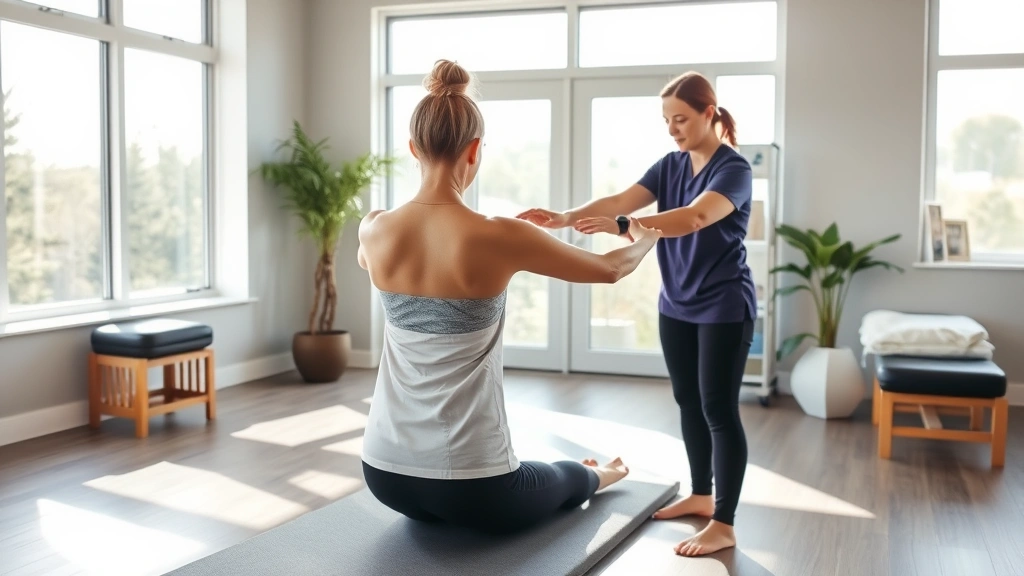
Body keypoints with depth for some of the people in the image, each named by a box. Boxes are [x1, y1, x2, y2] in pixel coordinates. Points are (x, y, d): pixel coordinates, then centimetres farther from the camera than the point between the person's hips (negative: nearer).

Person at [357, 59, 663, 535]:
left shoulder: (375, 231, -7)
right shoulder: (499, 238, -18)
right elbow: (610, 269, 0)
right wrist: (646, 238, 23)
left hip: (385, 473, 3)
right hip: (469, 488, -2)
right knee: (568, 478, 35)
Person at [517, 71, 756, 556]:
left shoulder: (734, 169, -15)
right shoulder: (671, 165, 6)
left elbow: (696, 217, -33)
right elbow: (621, 200, -6)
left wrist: (622, 227, -45)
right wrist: (563, 219, -23)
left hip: (724, 308, -7)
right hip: (676, 306, 7)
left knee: (719, 409, -5)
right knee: (688, 403, 15)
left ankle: (724, 525, 2)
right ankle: (701, 495, 31)